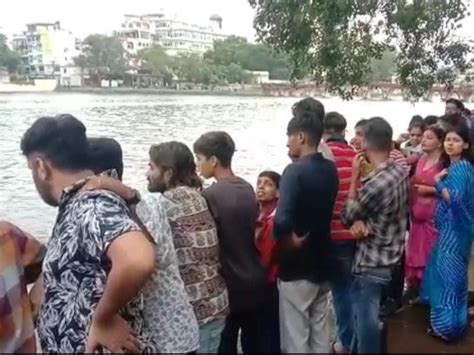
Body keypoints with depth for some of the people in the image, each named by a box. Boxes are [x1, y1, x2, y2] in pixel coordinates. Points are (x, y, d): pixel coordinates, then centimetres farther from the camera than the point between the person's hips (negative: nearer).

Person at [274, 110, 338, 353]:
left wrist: (291, 242, -14)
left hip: (297, 266, -7)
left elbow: (282, 222, -30)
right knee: (320, 331, 19)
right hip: (323, 261, 7)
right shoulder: (330, 169, 3)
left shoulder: (295, 171, -19)